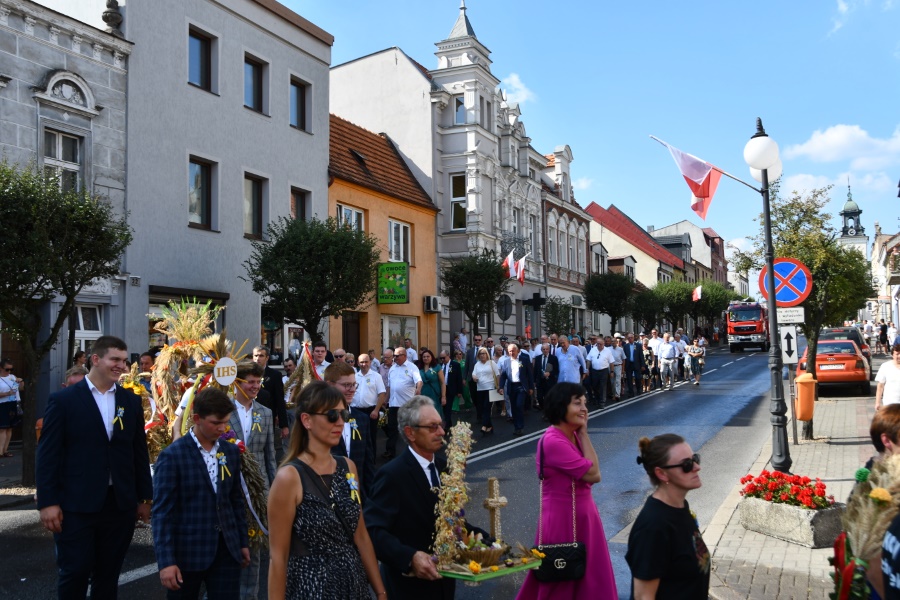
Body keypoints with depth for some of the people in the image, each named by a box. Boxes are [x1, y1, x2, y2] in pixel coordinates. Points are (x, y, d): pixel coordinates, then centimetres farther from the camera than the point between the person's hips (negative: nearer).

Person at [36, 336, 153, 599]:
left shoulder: (131, 400, 7)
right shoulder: (63, 399, -4)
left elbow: (139, 451, 10)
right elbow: (48, 454, -6)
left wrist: (145, 497, 9)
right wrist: (48, 502, -10)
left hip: (121, 503, 4)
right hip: (76, 504, -4)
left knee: (109, 574, 13)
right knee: (74, 573, 4)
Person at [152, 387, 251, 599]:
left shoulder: (231, 452, 6)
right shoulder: (172, 456, -10)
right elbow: (162, 511, -12)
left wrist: (243, 542, 14)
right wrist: (166, 561, -16)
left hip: (227, 550, 4)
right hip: (187, 552, -4)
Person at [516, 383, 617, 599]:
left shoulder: (573, 435, 4)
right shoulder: (553, 441, -24)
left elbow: (593, 473, 1)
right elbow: (592, 474, -19)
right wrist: (584, 434, -15)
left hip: (583, 512, 9)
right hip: (563, 517, -9)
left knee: (589, 576, 18)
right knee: (562, 582, 9)